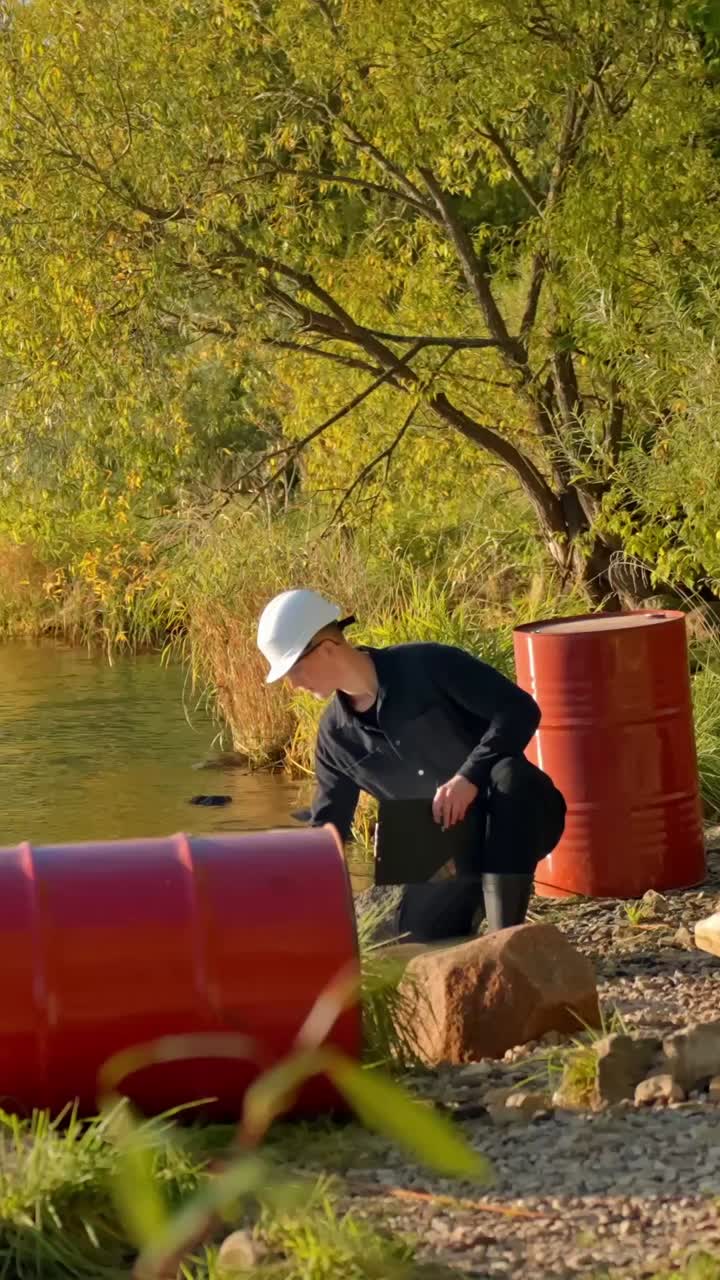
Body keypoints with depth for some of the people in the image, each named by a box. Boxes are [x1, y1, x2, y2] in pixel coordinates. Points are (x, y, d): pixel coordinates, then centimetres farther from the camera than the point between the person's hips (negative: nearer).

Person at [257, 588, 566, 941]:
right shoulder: (336, 734, -1)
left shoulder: (427, 665, -19)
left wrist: (469, 777, -35)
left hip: (518, 818, -4)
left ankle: (506, 941, -36)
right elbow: (327, 829, 5)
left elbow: (520, 709, -24)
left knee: (510, 776, -40)